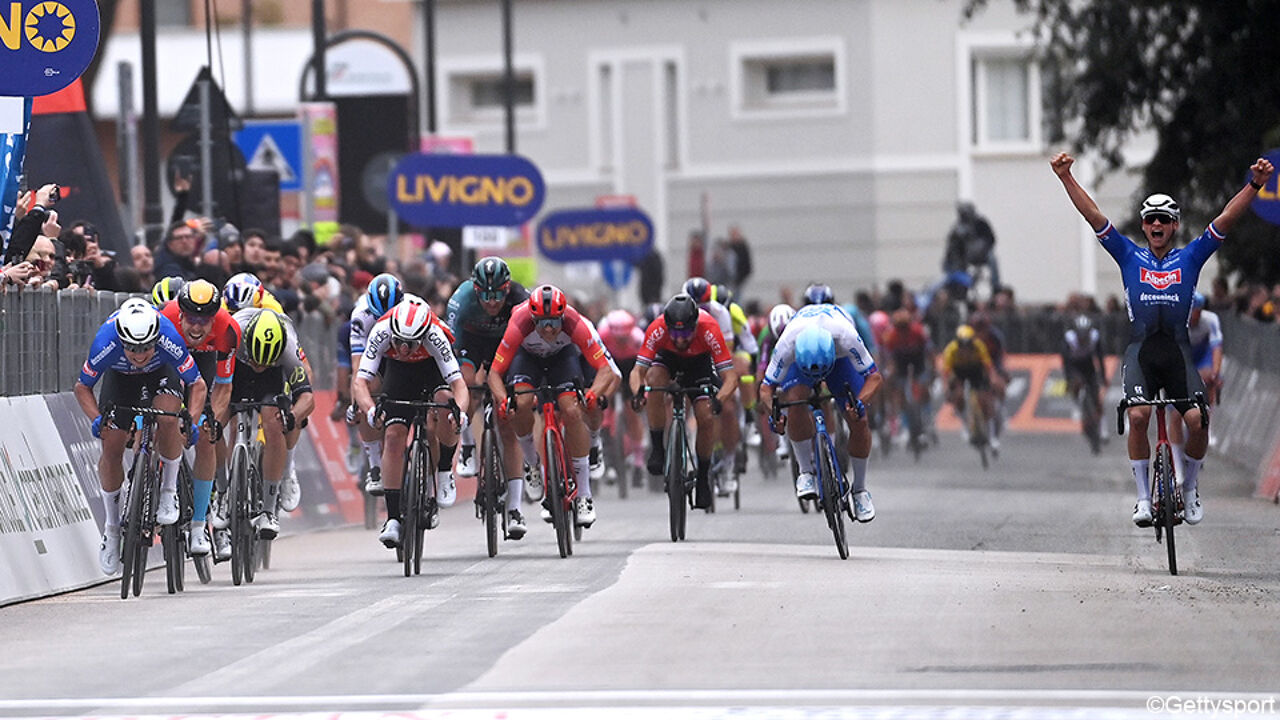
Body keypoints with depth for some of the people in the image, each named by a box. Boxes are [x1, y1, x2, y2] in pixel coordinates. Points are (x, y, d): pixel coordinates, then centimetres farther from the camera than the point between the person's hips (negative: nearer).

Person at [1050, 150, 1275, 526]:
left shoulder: (1190, 257, 12)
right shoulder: (1130, 255, 13)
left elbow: (1226, 219, 3)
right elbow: (1093, 215, 7)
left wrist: (1254, 185, -9)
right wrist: (1066, 176, -2)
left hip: (1178, 350, 0)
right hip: (1141, 350, 0)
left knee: (1197, 420, -17)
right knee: (1138, 416, -23)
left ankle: (1190, 489, 8)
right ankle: (1143, 497, -11)